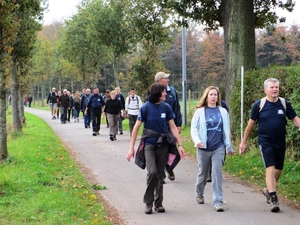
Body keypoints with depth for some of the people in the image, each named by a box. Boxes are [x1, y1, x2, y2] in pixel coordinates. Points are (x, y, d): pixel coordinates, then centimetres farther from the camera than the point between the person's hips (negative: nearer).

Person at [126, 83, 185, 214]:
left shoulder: (166, 107, 0)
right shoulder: (146, 107, -8)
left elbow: (173, 126, 5)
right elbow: (136, 127, -3)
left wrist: (179, 145, -2)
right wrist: (131, 148, -5)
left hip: (163, 145, 3)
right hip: (149, 144, -3)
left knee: (160, 175, 7)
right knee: (152, 172, -17)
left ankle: (158, 203, 20)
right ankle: (148, 202, -1)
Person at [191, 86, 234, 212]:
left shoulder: (223, 112, 5)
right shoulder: (200, 111, 1)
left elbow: (226, 130, 9)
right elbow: (194, 128, -2)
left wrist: (229, 146, 10)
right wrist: (197, 141, -18)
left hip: (218, 148, 0)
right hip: (204, 148, 0)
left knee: (217, 173, -9)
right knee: (203, 174, 12)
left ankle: (218, 202, -7)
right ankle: (199, 195, 37)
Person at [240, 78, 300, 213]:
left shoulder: (284, 103, 0)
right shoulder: (259, 104, -5)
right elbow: (251, 123, 2)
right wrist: (244, 141, 6)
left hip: (280, 143, 4)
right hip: (265, 142, -4)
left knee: (278, 170, 13)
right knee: (270, 168, -14)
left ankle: (268, 190, 37)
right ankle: (273, 199, -14)